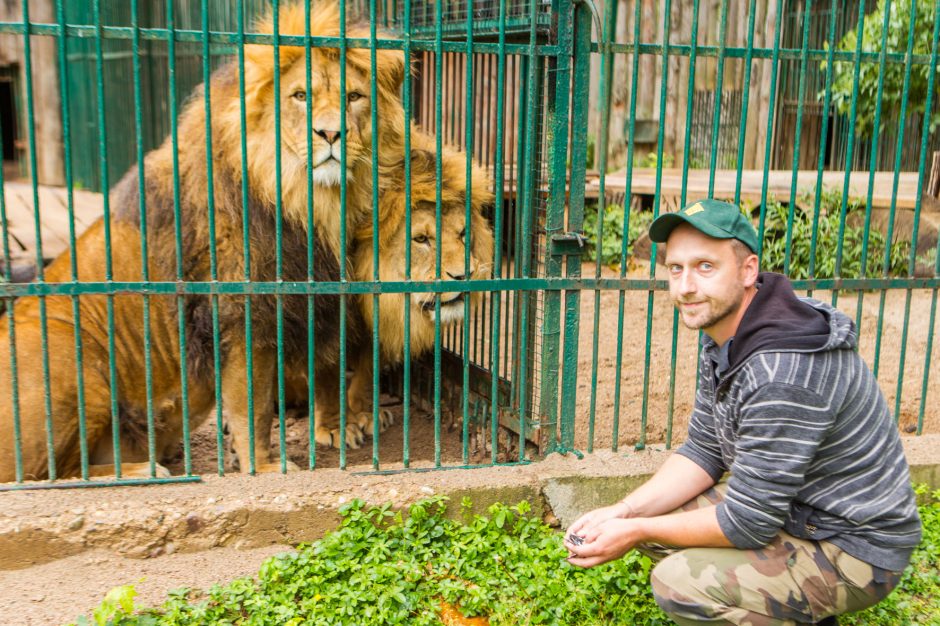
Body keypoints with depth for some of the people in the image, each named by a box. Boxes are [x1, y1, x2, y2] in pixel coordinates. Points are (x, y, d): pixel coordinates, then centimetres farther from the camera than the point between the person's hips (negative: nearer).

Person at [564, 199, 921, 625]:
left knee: (678, 583, -24)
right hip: (788, 508, 9)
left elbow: (748, 522, -26)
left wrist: (637, 532, -16)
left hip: (855, 548, -9)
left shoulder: (782, 369, -31)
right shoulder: (722, 337, -1)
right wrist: (624, 513, -9)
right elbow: (703, 453, 4)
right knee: (649, 516, 5)